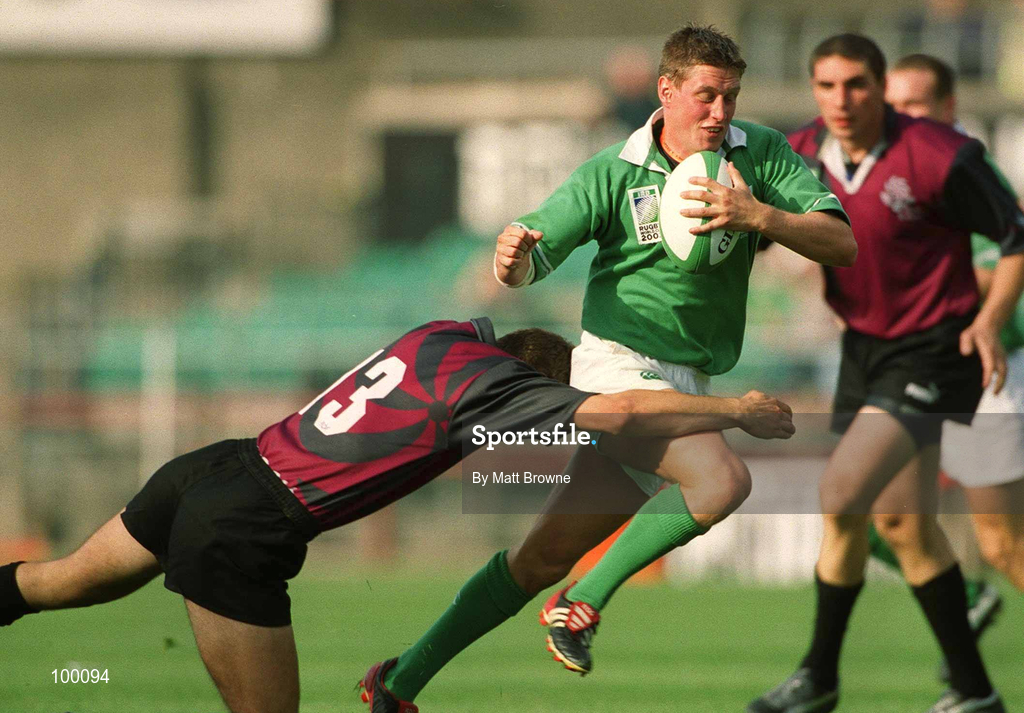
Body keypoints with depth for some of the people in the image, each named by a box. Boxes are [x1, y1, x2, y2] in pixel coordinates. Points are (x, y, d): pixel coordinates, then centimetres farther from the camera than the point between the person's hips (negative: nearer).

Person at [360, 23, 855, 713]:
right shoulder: (612, 173, -6)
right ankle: (584, 603, -15)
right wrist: (514, 257, -34)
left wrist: (758, 216, -24)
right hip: (620, 364, -5)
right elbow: (525, 267, -8)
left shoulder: (763, 155, 2)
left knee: (542, 560, 5)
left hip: (685, 388, 5)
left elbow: (843, 244, -7)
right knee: (722, 479, -31)